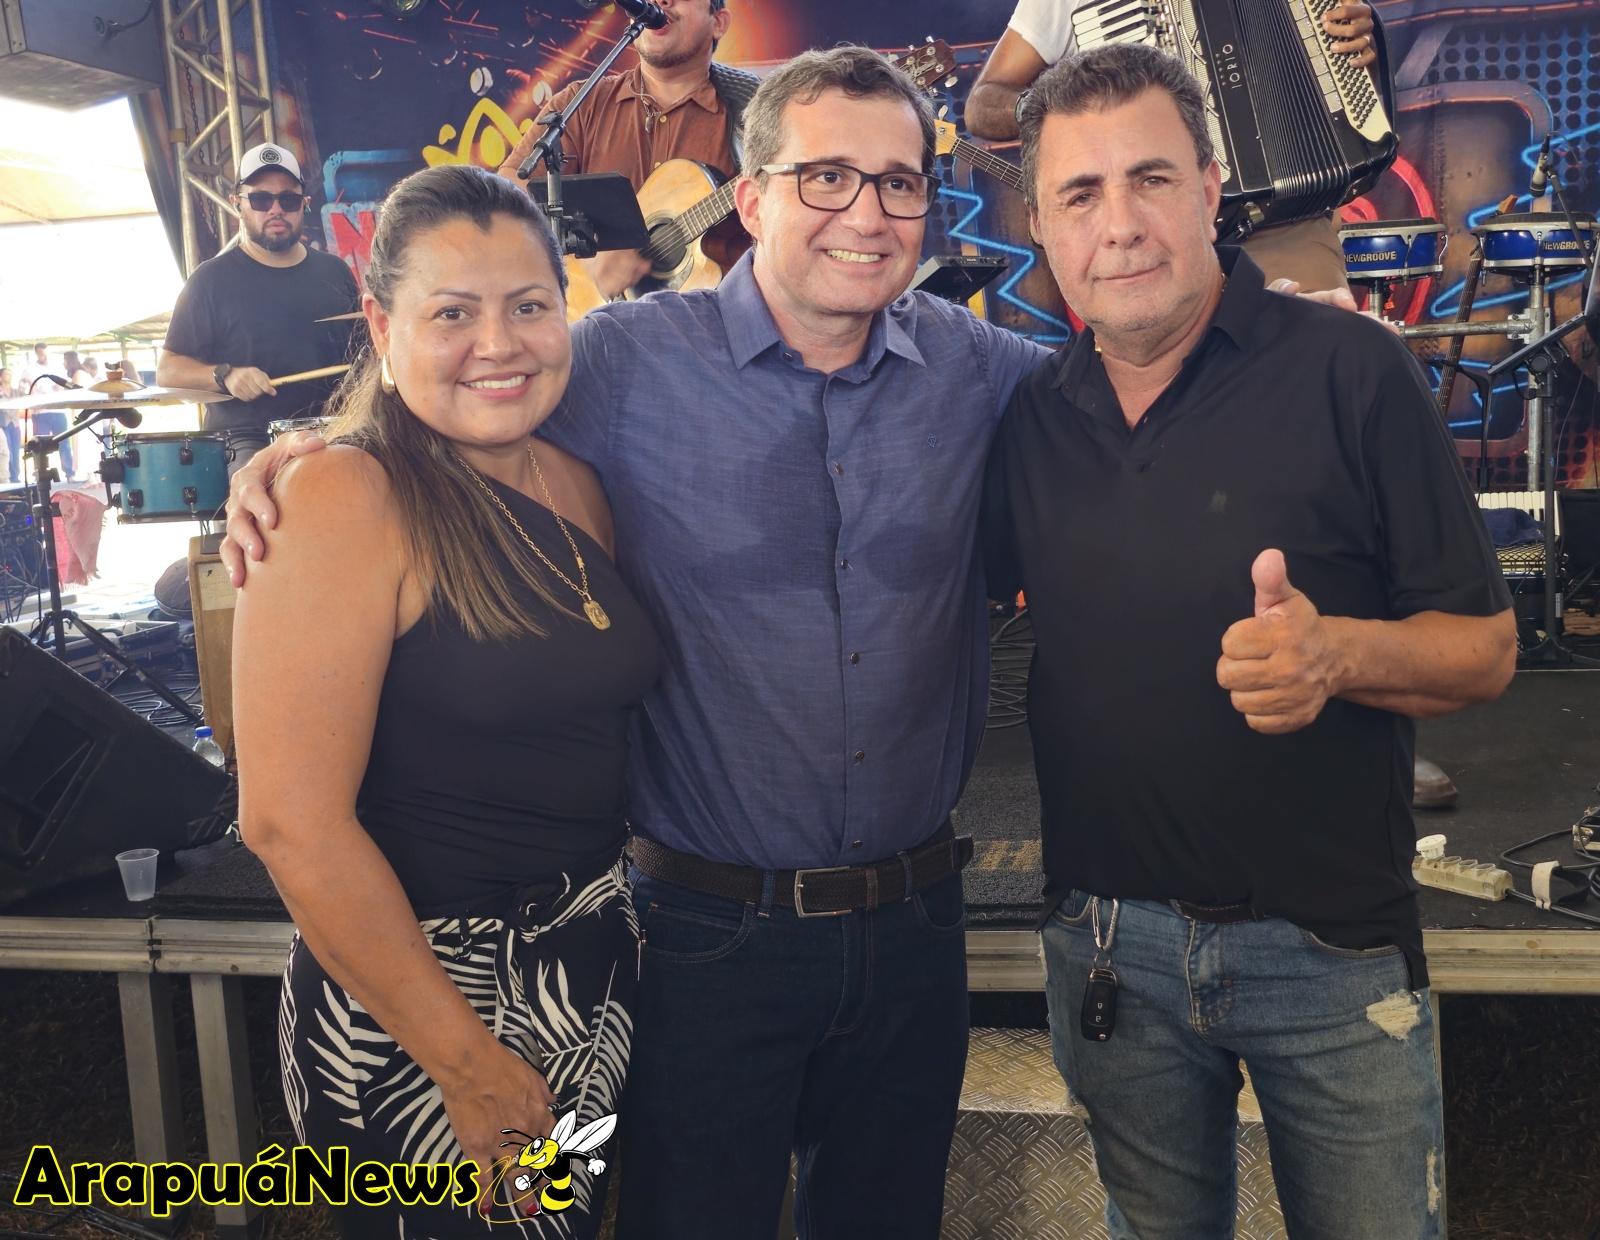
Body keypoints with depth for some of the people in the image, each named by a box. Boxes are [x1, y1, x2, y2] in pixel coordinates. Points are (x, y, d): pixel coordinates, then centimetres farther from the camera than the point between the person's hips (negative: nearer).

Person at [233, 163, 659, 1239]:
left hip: (595, 966, 7)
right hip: (419, 993, -6)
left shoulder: (577, 486, 3)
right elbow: (291, 819, -22)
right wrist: (472, 1067, -17)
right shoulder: (344, 497, -18)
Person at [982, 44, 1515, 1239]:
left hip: (1332, 944, -3)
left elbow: (1486, 646, -10)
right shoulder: (1031, 413, 1)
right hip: (1109, 939, 3)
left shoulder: (1350, 370, -11)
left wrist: (1336, 652, -29)